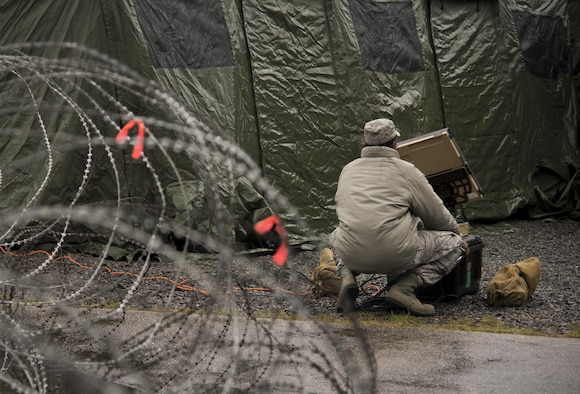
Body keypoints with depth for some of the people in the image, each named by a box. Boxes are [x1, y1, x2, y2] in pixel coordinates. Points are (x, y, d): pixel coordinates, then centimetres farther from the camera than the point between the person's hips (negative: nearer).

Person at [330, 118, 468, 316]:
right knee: (454, 243, 13)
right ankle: (405, 286, -6)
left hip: (352, 256, 5)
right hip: (396, 256, -5)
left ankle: (347, 276, 7)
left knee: (337, 235, 40)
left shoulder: (348, 169, 17)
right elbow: (437, 216, 10)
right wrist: (456, 232, 31)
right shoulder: (405, 170, 4)